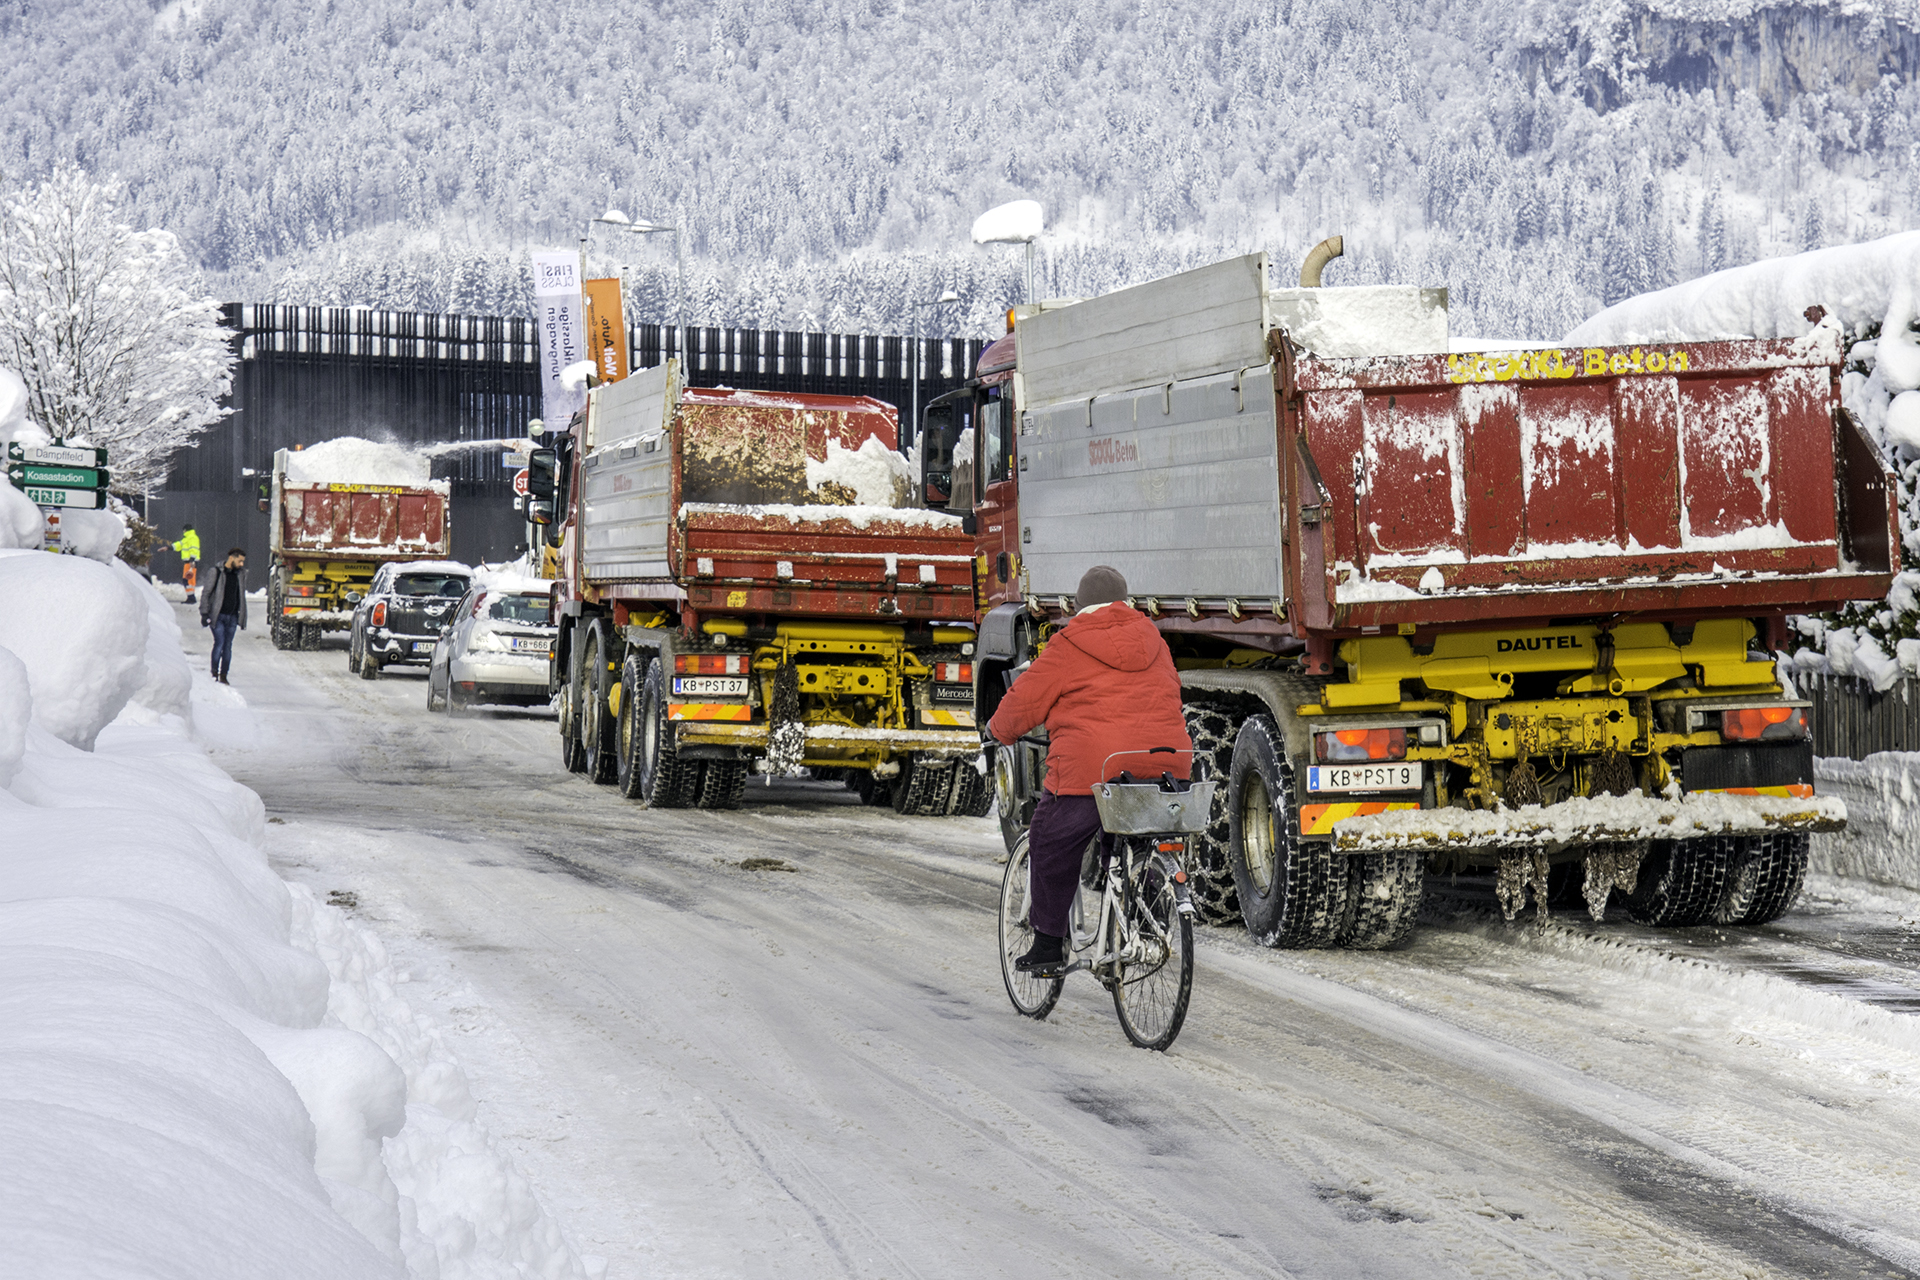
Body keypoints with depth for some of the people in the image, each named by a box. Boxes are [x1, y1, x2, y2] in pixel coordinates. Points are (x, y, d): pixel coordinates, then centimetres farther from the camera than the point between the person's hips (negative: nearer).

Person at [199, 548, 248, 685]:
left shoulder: (240, 573, 8)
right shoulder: (217, 572, -7)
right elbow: (206, 593, -3)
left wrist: (242, 617, 15)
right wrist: (204, 613, -7)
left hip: (232, 616, 4)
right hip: (218, 616, -4)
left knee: (228, 646, 4)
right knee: (219, 644, -10)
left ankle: (223, 675, 10)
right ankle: (214, 673, 2)